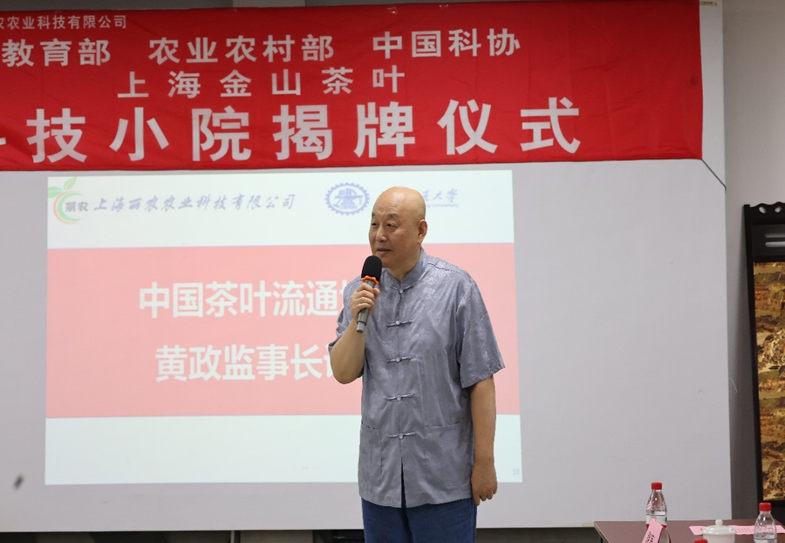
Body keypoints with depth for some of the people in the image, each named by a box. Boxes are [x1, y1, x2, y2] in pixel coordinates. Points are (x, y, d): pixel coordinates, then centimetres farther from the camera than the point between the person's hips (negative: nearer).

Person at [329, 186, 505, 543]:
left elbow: (480, 381, -7)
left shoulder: (455, 287, -6)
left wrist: (484, 462, -9)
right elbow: (343, 373, 2)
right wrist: (358, 320, -14)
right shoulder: (360, 293, 6)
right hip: (380, 476, 4)